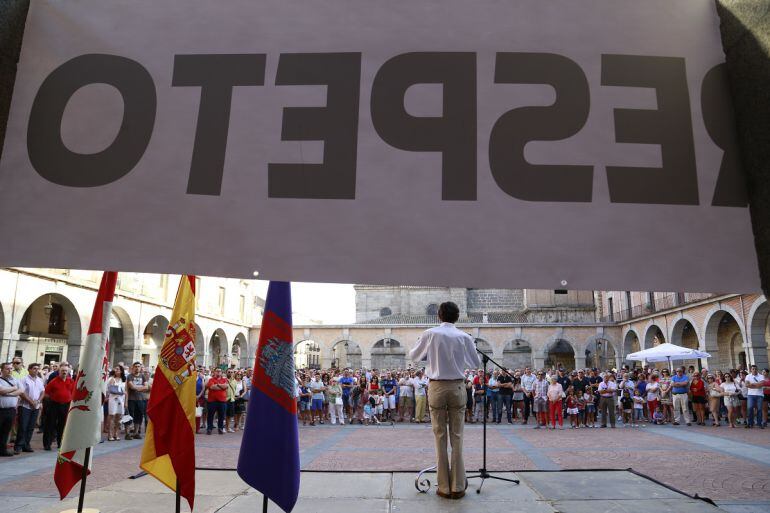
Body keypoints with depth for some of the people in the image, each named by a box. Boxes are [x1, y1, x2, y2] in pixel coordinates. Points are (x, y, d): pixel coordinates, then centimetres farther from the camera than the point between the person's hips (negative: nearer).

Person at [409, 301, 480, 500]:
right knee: (457, 437, 7)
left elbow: (413, 356, 9)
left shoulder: (430, 334, -5)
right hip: (457, 387, 1)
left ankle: (444, 487, 10)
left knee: (440, 437, 6)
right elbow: (476, 364, 10)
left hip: (437, 387, -1)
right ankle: (458, 487, 11)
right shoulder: (464, 337, -2)